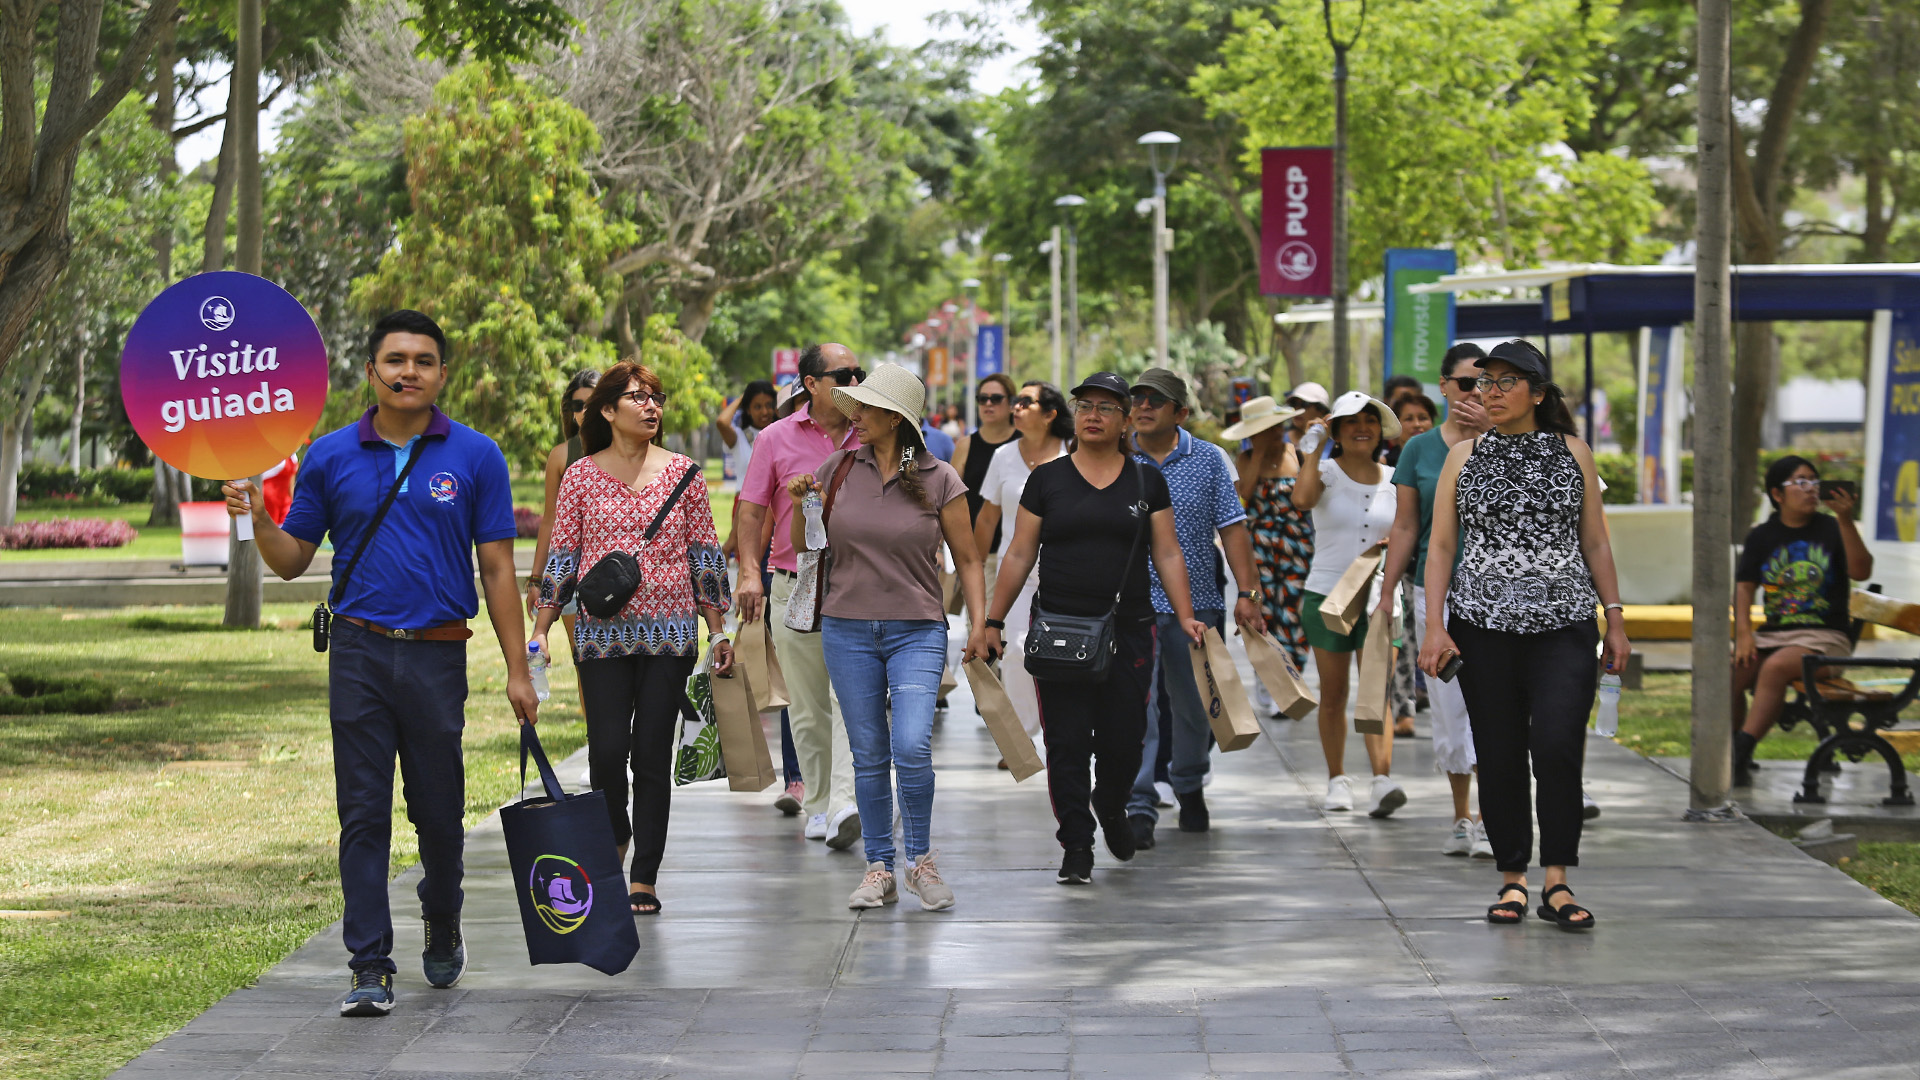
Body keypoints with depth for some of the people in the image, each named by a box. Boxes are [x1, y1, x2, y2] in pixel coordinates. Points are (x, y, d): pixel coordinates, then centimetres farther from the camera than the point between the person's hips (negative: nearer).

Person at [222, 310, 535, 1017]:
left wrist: (517, 670, -2)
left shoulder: (475, 457, 2)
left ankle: (442, 925, 35)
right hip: (358, 651, 1)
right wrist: (259, 516, -11)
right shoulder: (330, 457, 5)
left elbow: (497, 568, 2)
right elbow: (291, 561, 10)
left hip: (438, 657, 0)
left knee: (439, 811, 8)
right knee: (363, 813, -1)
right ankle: (370, 967, 2)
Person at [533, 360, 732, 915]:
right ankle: (613, 834, 24)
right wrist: (539, 631, 2)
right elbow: (562, 555, 7)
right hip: (603, 634, 0)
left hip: (669, 634, 0)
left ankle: (644, 879, 7)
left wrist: (718, 631, 7)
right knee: (607, 748, -8)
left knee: (652, 755, 0)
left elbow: (704, 553, 9)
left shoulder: (683, 472, 5)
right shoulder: (581, 476, 3)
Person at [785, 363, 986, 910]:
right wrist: (800, 503, -5)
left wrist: (980, 627, -5)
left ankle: (921, 860, 2)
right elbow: (803, 543, 14)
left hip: (917, 631, -3)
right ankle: (879, 870, 16)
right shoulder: (839, 468, 4)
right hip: (848, 629, 3)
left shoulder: (939, 480, -3)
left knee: (912, 748, -17)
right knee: (868, 756, 5)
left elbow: (967, 559, 3)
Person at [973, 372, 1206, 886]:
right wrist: (993, 621, 2)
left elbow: (1167, 554, 7)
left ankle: (1110, 806, 32)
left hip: (1128, 632, 1)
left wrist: (1185, 616, -3)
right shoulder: (1048, 479, 5)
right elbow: (1020, 555, 6)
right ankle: (1077, 847, 7)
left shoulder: (1147, 481, 7)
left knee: (1123, 740, 1)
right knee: (1067, 742, -2)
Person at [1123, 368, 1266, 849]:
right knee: (1135, 704, -12)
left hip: (1196, 603, 2)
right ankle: (1138, 808, -13)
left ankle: (1189, 787, 36)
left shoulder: (1208, 459, 4)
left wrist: (1246, 594, -3)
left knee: (1193, 705, 13)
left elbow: (1232, 529, 3)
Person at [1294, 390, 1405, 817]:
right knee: (1333, 694, 6)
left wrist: (1388, 548, -8)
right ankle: (1337, 780, 18)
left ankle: (1383, 780, -21)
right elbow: (1301, 498, -25)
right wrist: (1314, 446, -18)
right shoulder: (1326, 471, -2)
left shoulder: (1391, 480, 7)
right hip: (1326, 594, -1)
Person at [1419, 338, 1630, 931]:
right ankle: (1512, 878, 13)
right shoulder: (1464, 456, 7)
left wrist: (1615, 618, 8)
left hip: (1563, 624, -1)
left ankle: (1557, 882, -9)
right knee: (1499, 755, 2)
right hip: (1484, 624, 1)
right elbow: (1440, 545, 6)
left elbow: (1595, 542, 11)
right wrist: (1434, 626, -2)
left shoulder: (1572, 453, 7)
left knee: (1557, 745, -15)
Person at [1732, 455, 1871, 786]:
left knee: (1775, 666, -35)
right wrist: (1743, 633, -8)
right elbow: (1743, 586, 8)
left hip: (1826, 637, -4)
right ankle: (1729, 758, -5)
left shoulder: (1831, 530, 4)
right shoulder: (1762, 536, 13)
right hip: (1773, 634, 4)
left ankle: (1742, 754, -36)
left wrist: (1845, 520, -20)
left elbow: (1862, 572, -10)